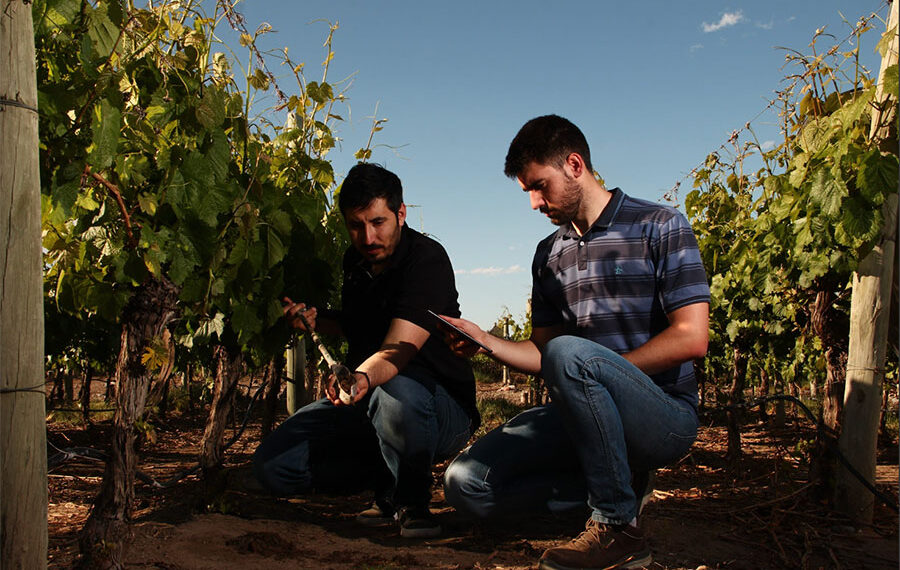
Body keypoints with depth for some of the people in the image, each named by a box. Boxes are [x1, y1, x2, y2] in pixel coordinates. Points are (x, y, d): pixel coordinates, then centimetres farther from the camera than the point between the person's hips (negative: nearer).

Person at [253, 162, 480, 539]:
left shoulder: (427, 259, -18)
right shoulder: (356, 260, 6)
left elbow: (397, 349, -32)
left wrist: (364, 378, -53)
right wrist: (316, 320, 5)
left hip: (443, 409, -7)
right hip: (364, 406, 7)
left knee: (397, 389, -43)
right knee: (271, 465, -9)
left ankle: (410, 501, -14)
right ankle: (388, 474, 6)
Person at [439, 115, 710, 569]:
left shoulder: (659, 226, -4)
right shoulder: (548, 254, 13)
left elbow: (691, 338, -14)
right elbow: (541, 353, 12)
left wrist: (599, 373, -15)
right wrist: (485, 342, -7)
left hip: (665, 415, -5)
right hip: (583, 417, 6)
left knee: (569, 354, -36)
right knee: (465, 483, -12)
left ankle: (619, 527, -20)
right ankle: (620, 483, -1)